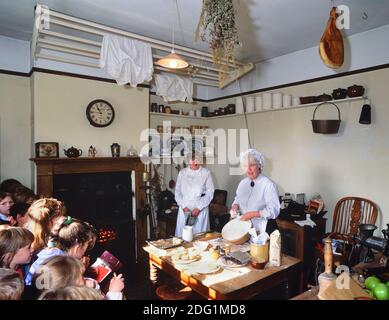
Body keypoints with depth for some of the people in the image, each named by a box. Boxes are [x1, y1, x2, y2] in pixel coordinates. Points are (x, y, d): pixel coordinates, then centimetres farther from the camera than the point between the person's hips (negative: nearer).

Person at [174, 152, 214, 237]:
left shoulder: (206, 173, 0)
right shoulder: (182, 173, 6)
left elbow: (210, 193, -3)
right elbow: (177, 192, 6)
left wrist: (199, 208, -9)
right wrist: (184, 206, -6)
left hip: (200, 210, -2)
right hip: (184, 209, 2)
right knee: (182, 234, 3)